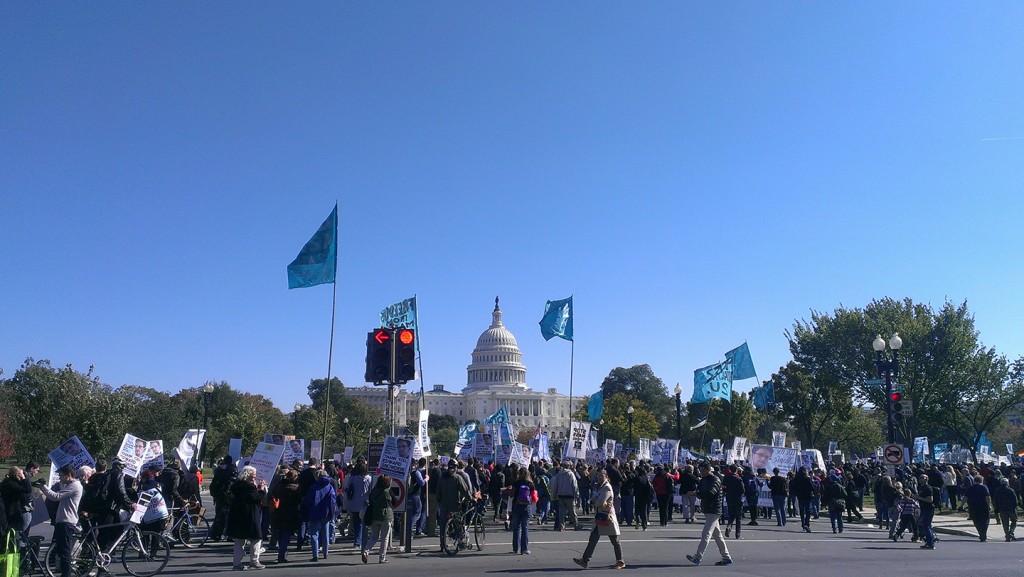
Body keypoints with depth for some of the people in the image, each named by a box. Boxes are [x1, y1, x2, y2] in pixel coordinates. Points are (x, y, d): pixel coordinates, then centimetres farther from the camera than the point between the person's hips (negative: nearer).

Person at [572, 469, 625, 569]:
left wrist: (595, 501, -3)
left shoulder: (607, 488, -15)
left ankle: (620, 562, 13)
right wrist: (600, 503, -11)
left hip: (608, 517, -9)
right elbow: (592, 499, 8)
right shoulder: (598, 487, 13)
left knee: (614, 541, 2)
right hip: (599, 517, 9)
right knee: (593, 539, 5)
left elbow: (599, 502, -23)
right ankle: (585, 560, 5)